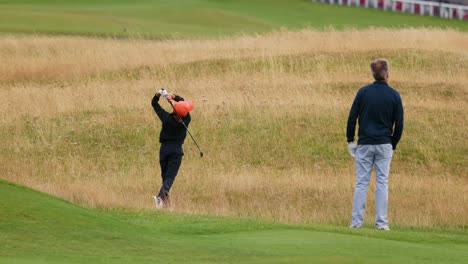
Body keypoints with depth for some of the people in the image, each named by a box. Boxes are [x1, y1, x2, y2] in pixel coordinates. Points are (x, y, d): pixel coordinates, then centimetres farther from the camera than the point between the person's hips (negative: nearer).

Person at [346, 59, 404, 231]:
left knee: (361, 183, 3)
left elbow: (352, 118, -2)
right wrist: (393, 145, 13)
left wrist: (350, 140, 7)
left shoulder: (363, 92, -3)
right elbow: (399, 124, 1)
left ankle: (357, 221, -1)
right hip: (384, 145, 0)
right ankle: (381, 222, 0)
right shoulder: (394, 95, -2)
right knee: (382, 183, 3)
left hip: (364, 145, 0)